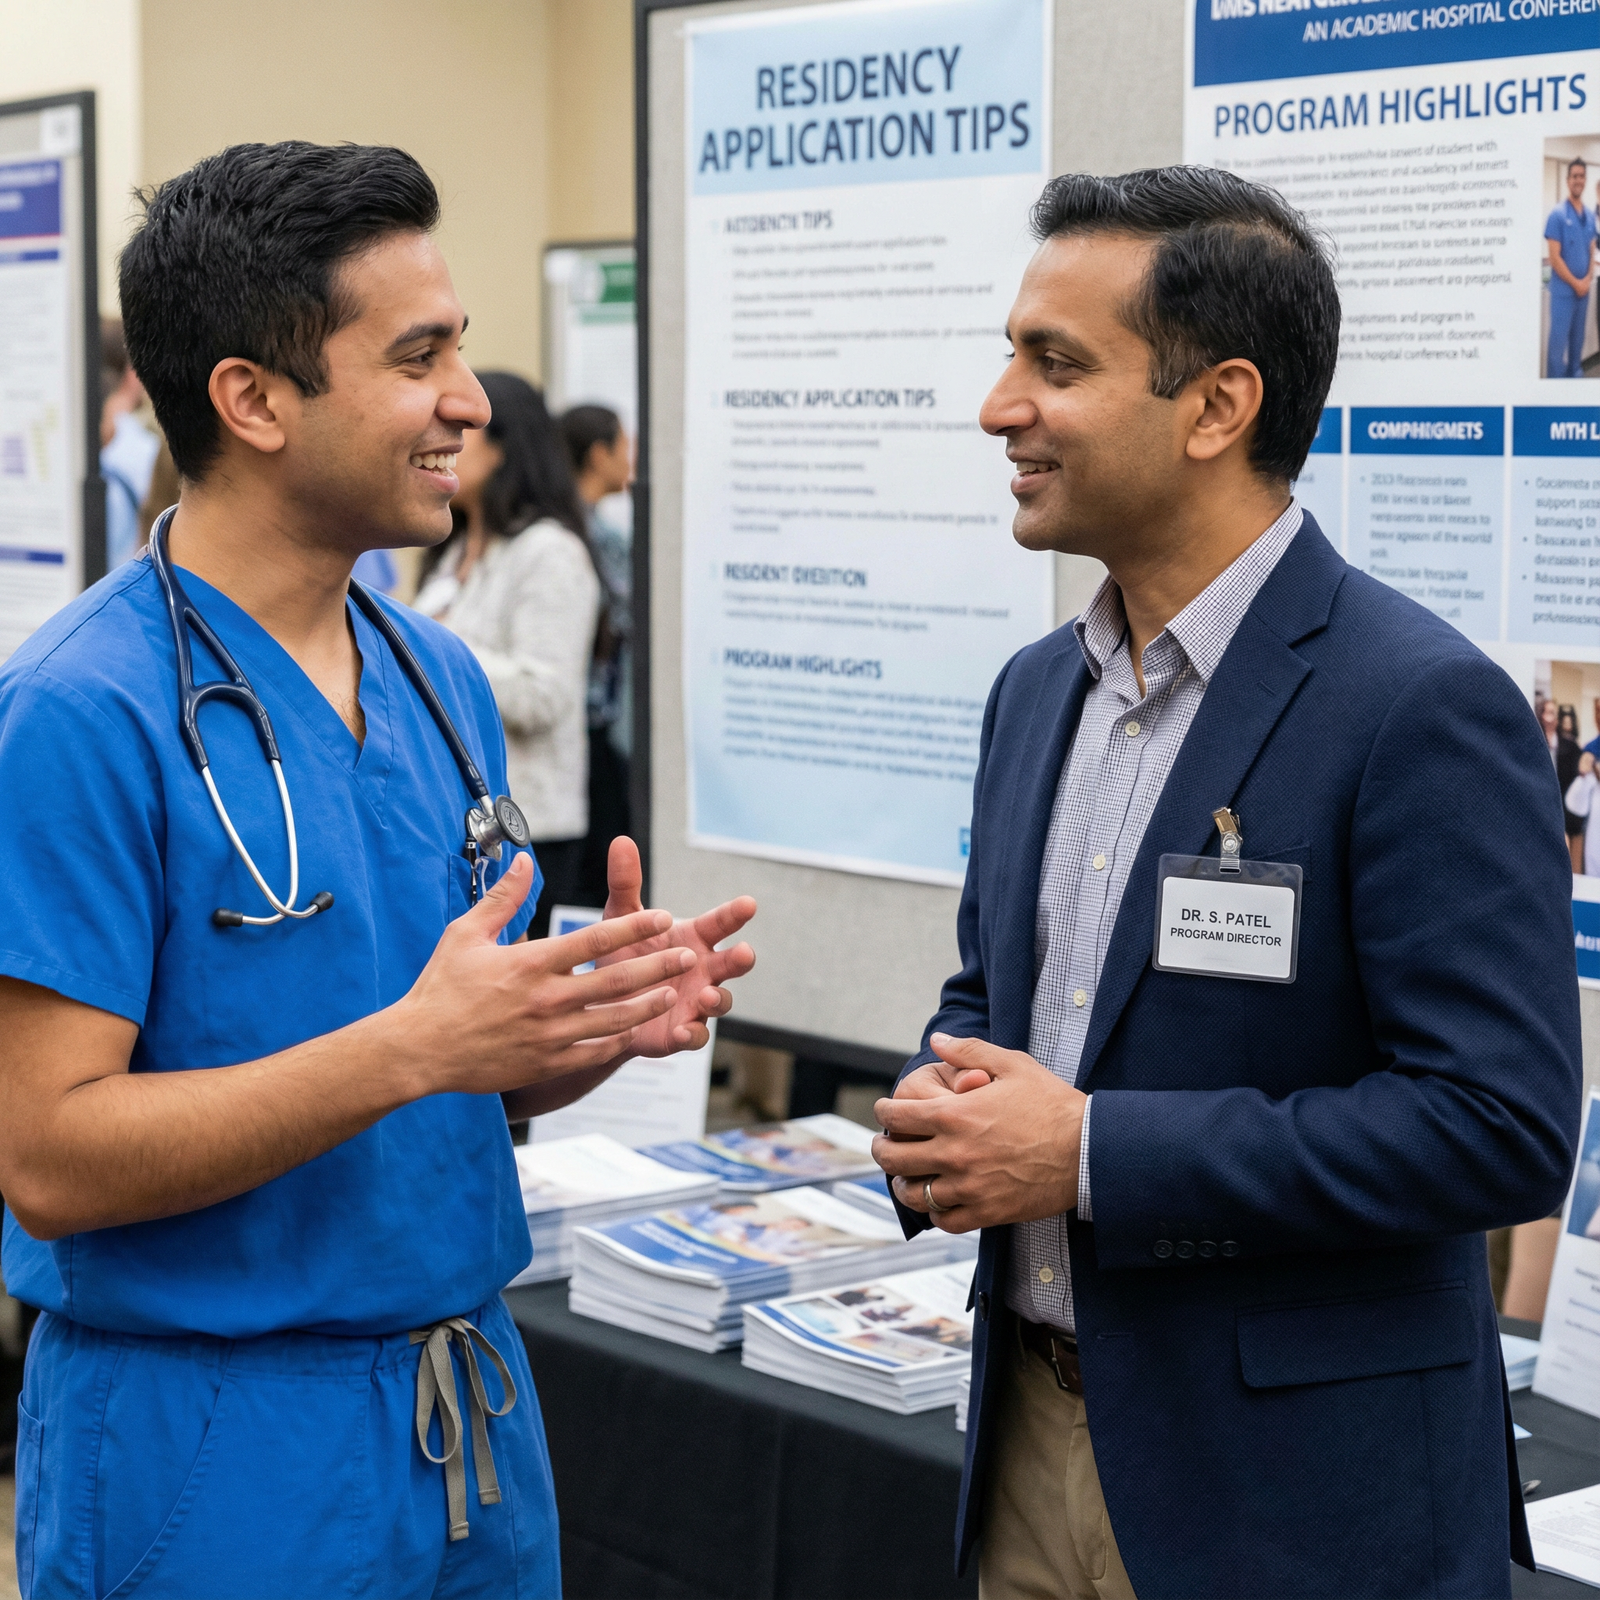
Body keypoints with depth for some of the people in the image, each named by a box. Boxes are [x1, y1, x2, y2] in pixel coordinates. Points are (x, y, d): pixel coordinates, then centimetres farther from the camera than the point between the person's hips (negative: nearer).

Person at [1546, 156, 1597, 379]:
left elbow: (1592, 251, 13)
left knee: (1578, 339, 13)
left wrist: (1588, 279, -4)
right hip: (1563, 289, -6)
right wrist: (1575, 283, -13)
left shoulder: (1590, 216, 9)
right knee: (1559, 340, -4)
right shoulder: (1557, 215, -10)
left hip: (1583, 289, 6)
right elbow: (1554, 257, -13)